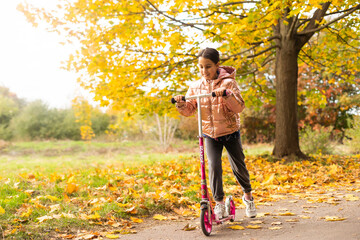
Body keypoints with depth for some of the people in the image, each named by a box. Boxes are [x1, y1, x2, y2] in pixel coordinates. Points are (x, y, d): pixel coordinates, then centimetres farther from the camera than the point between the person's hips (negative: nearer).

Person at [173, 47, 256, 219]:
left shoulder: (228, 82, -10)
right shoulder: (196, 86, -1)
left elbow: (239, 107, -19)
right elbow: (189, 110, 0)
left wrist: (227, 95, -36)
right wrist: (181, 105, -22)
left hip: (230, 132, -2)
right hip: (210, 134, 2)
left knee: (238, 166, 7)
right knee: (214, 166, -13)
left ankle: (248, 195, 34)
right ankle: (219, 202, 2)